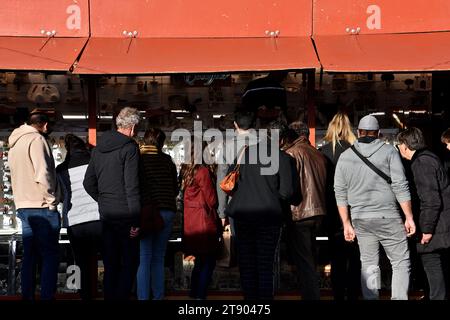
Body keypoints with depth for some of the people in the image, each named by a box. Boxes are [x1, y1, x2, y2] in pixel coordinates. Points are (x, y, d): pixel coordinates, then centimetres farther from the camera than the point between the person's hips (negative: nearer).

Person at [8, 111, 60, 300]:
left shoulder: (15, 143, 19)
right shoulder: (36, 139, -9)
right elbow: (43, 175, -18)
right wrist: (52, 200, -11)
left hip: (23, 206, 9)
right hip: (41, 206, -9)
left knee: (30, 254, 11)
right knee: (50, 255, -5)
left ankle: (27, 296, 12)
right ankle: (47, 297, -9)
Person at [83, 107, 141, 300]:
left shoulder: (99, 148, 12)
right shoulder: (130, 147, -11)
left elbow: (88, 183, 15)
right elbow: (132, 186, -16)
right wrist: (136, 220, -14)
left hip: (105, 215, 7)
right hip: (125, 214, -7)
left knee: (110, 264, 13)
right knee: (130, 262, 1)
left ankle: (109, 297, 18)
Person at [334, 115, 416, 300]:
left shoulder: (345, 157, 8)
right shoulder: (388, 151, -2)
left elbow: (340, 193, 8)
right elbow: (400, 186, -7)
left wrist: (347, 224, 13)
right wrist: (409, 217, -3)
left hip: (360, 219, 4)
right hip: (387, 216, -3)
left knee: (368, 265, 9)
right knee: (401, 263, 3)